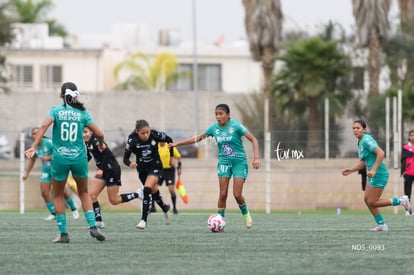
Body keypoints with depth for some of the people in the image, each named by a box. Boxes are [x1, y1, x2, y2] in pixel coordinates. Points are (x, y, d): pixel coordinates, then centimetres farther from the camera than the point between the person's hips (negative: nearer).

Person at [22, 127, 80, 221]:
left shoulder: (48, 143, -19)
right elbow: (32, 160, 16)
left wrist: (49, 157, -27)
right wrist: (26, 173, 16)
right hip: (46, 170, 5)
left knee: (62, 191, -6)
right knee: (44, 193, -8)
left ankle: (74, 210, 16)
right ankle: (53, 213, 3)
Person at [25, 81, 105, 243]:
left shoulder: (56, 110, -1)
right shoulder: (82, 113, 2)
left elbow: (44, 125, -19)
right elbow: (99, 133, -2)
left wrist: (34, 147, -23)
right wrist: (101, 144, 20)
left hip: (60, 158, -1)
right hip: (79, 157, 1)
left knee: (58, 195, 15)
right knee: (84, 193, 19)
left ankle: (63, 233, 9)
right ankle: (93, 227, 3)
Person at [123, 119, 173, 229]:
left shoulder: (156, 135, -24)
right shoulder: (132, 139, -24)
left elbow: (169, 140, -3)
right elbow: (125, 158, -25)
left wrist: (171, 156, 6)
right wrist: (130, 164, -47)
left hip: (155, 167, -3)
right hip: (141, 168, 3)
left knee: (147, 189, -22)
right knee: (154, 191, 21)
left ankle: (144, 220, -17)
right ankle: (165, 208, 50)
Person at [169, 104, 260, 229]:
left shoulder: (236, 126, -12)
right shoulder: (214, 128, 0)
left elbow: (253, 140, -11)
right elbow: (198, 138, 11)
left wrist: (256, 158, -22)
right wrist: (177, 144, 10)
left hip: (239, 162, -3)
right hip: (224, 162, 3)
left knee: (237, 194, -7)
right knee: (223, 194, -6)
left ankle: (246, 214, 20)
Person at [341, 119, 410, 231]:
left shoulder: (367, 140, -17)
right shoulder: (360, 142, 13)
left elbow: (381, 153, -27)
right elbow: (363, 162, 22)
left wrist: (373, 170, -29)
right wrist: (350, 170, 12)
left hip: (379, 174, -10)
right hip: (373, 175, 10)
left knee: (372, 202, -5)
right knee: (367, 200, 9)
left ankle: (400, 201, 3)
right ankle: (381, 225, 15)